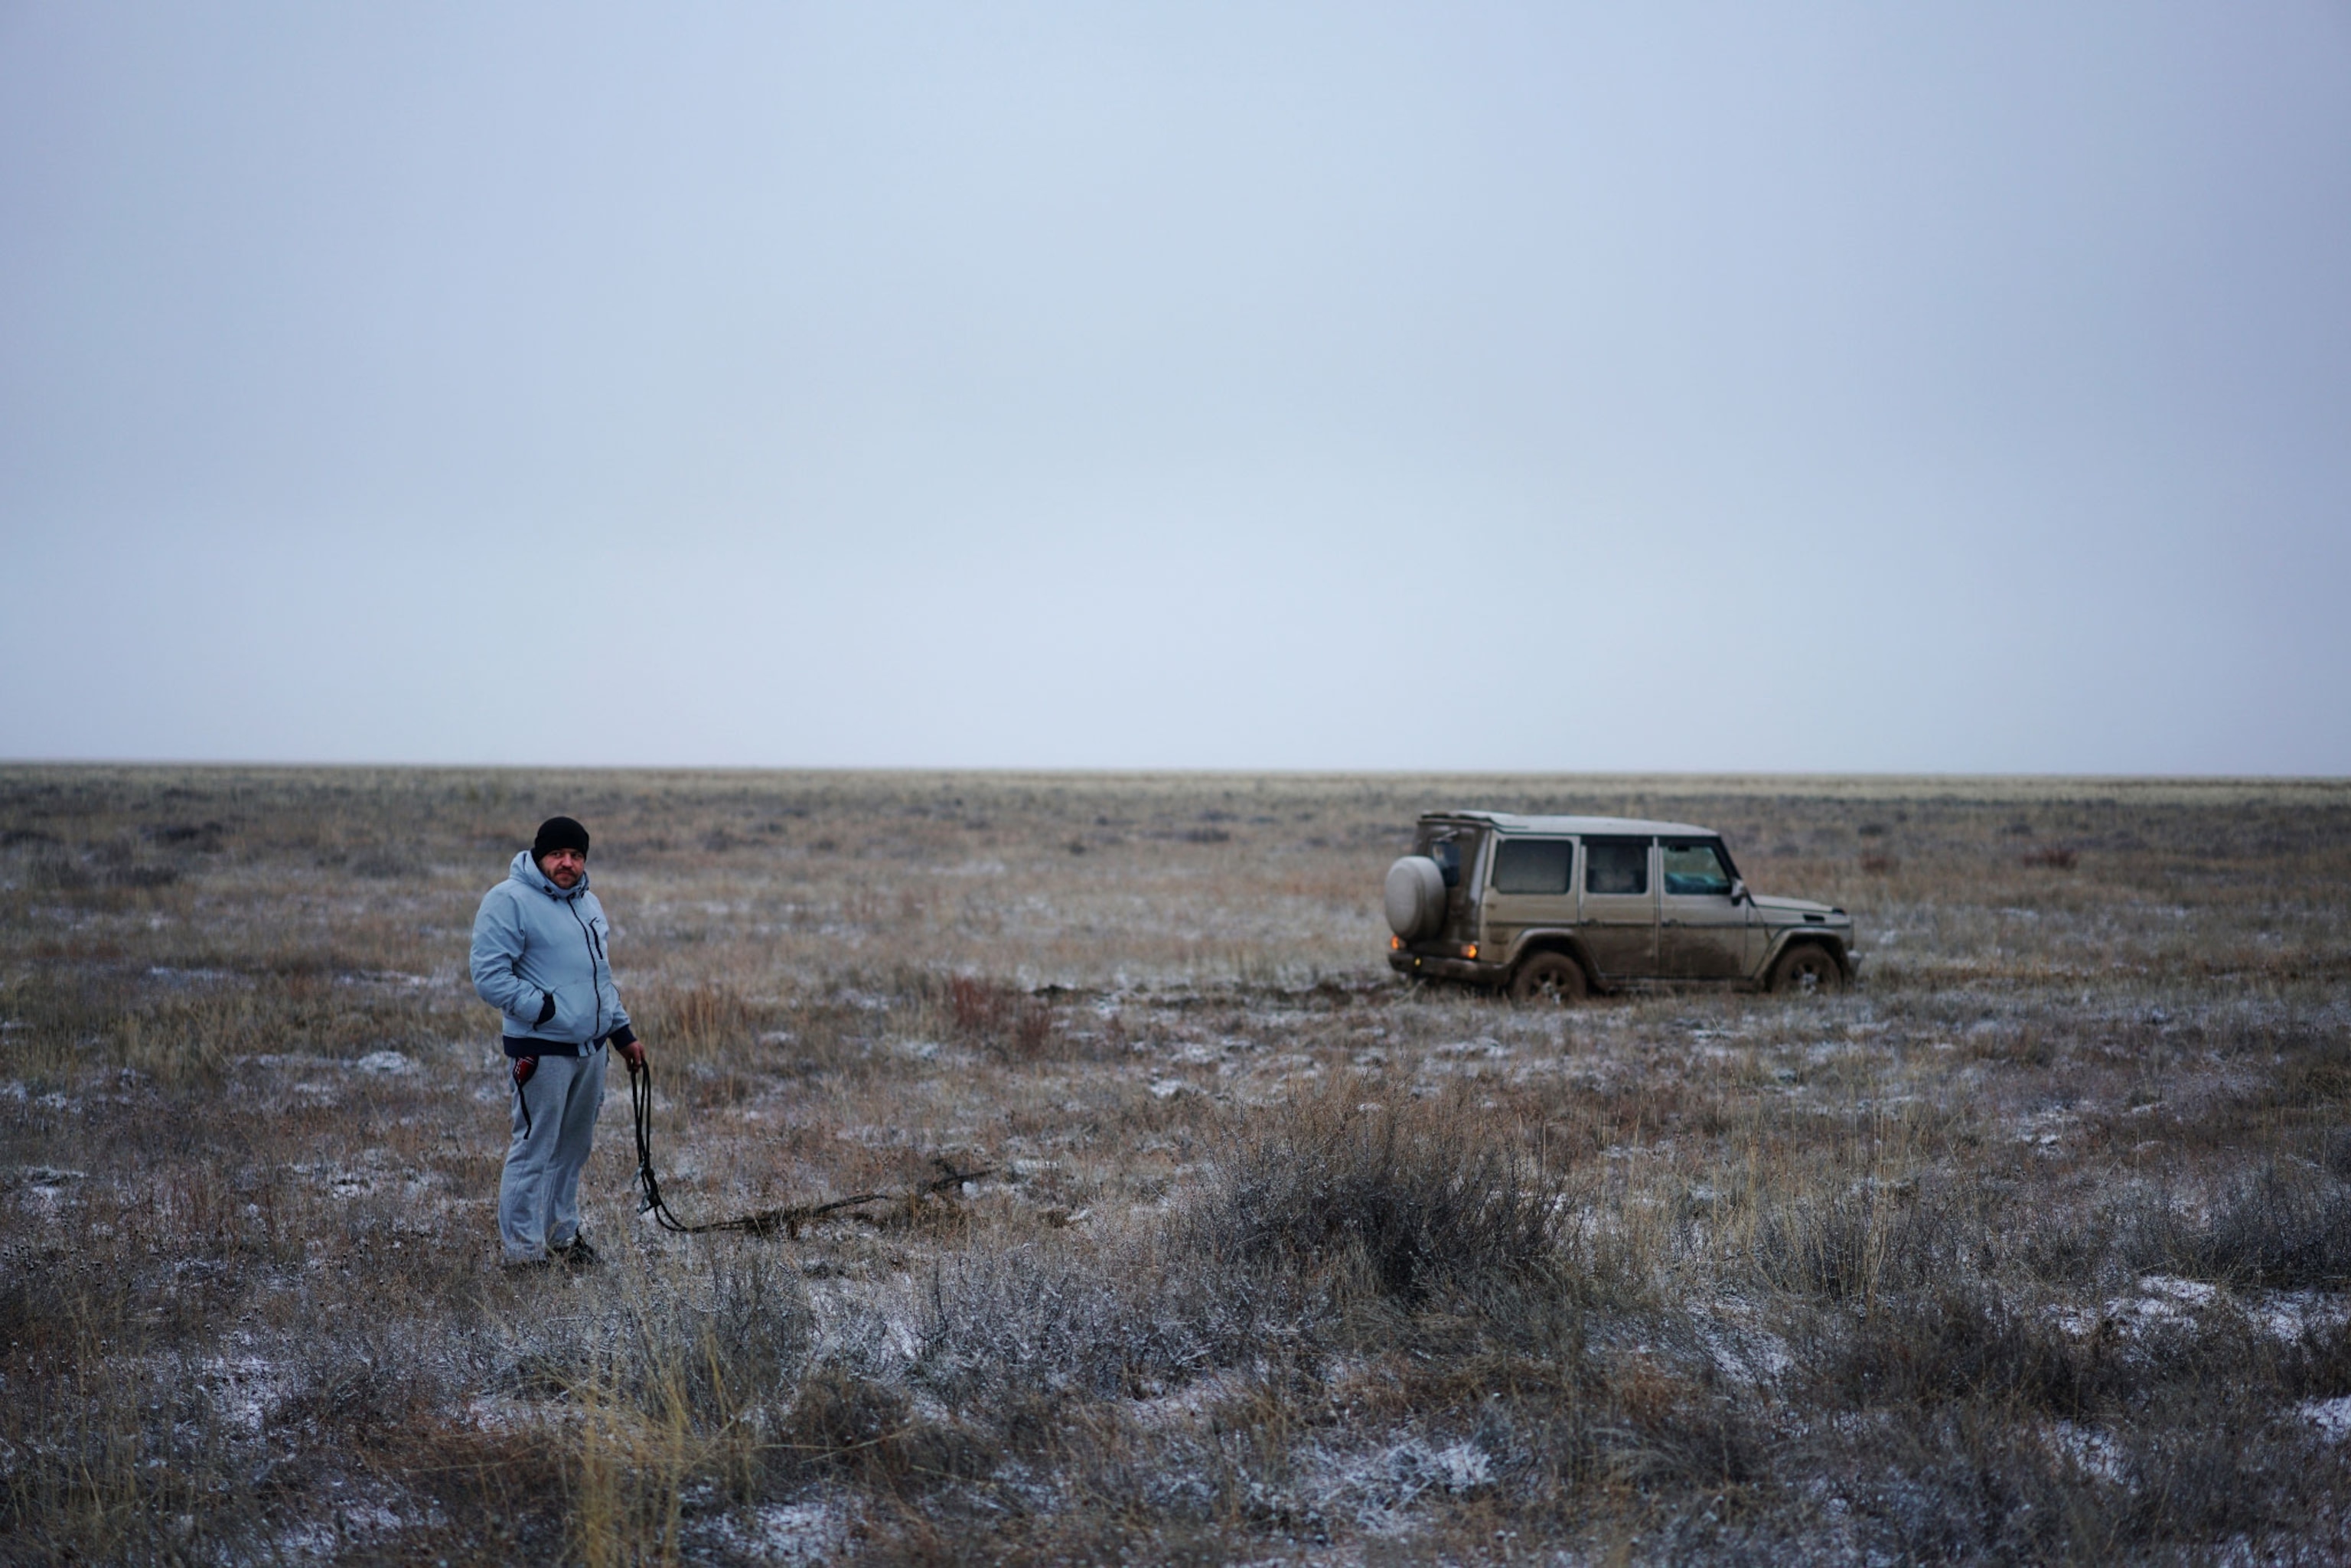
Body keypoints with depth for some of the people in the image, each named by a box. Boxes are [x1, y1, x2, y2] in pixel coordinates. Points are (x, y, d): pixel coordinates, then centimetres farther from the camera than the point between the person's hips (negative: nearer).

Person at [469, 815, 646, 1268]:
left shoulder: (588, 904, 16)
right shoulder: (509, 901, -10)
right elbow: (490, 977, -17)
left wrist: (623, 1033, 22)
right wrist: (547, 1009, -19)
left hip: (591, 1049, 8)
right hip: (542, 1054, -8)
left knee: (573, 1149, 15)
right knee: (534, 1150, -5)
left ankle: (561, 1234, 27)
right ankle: (524, 1251, 2)